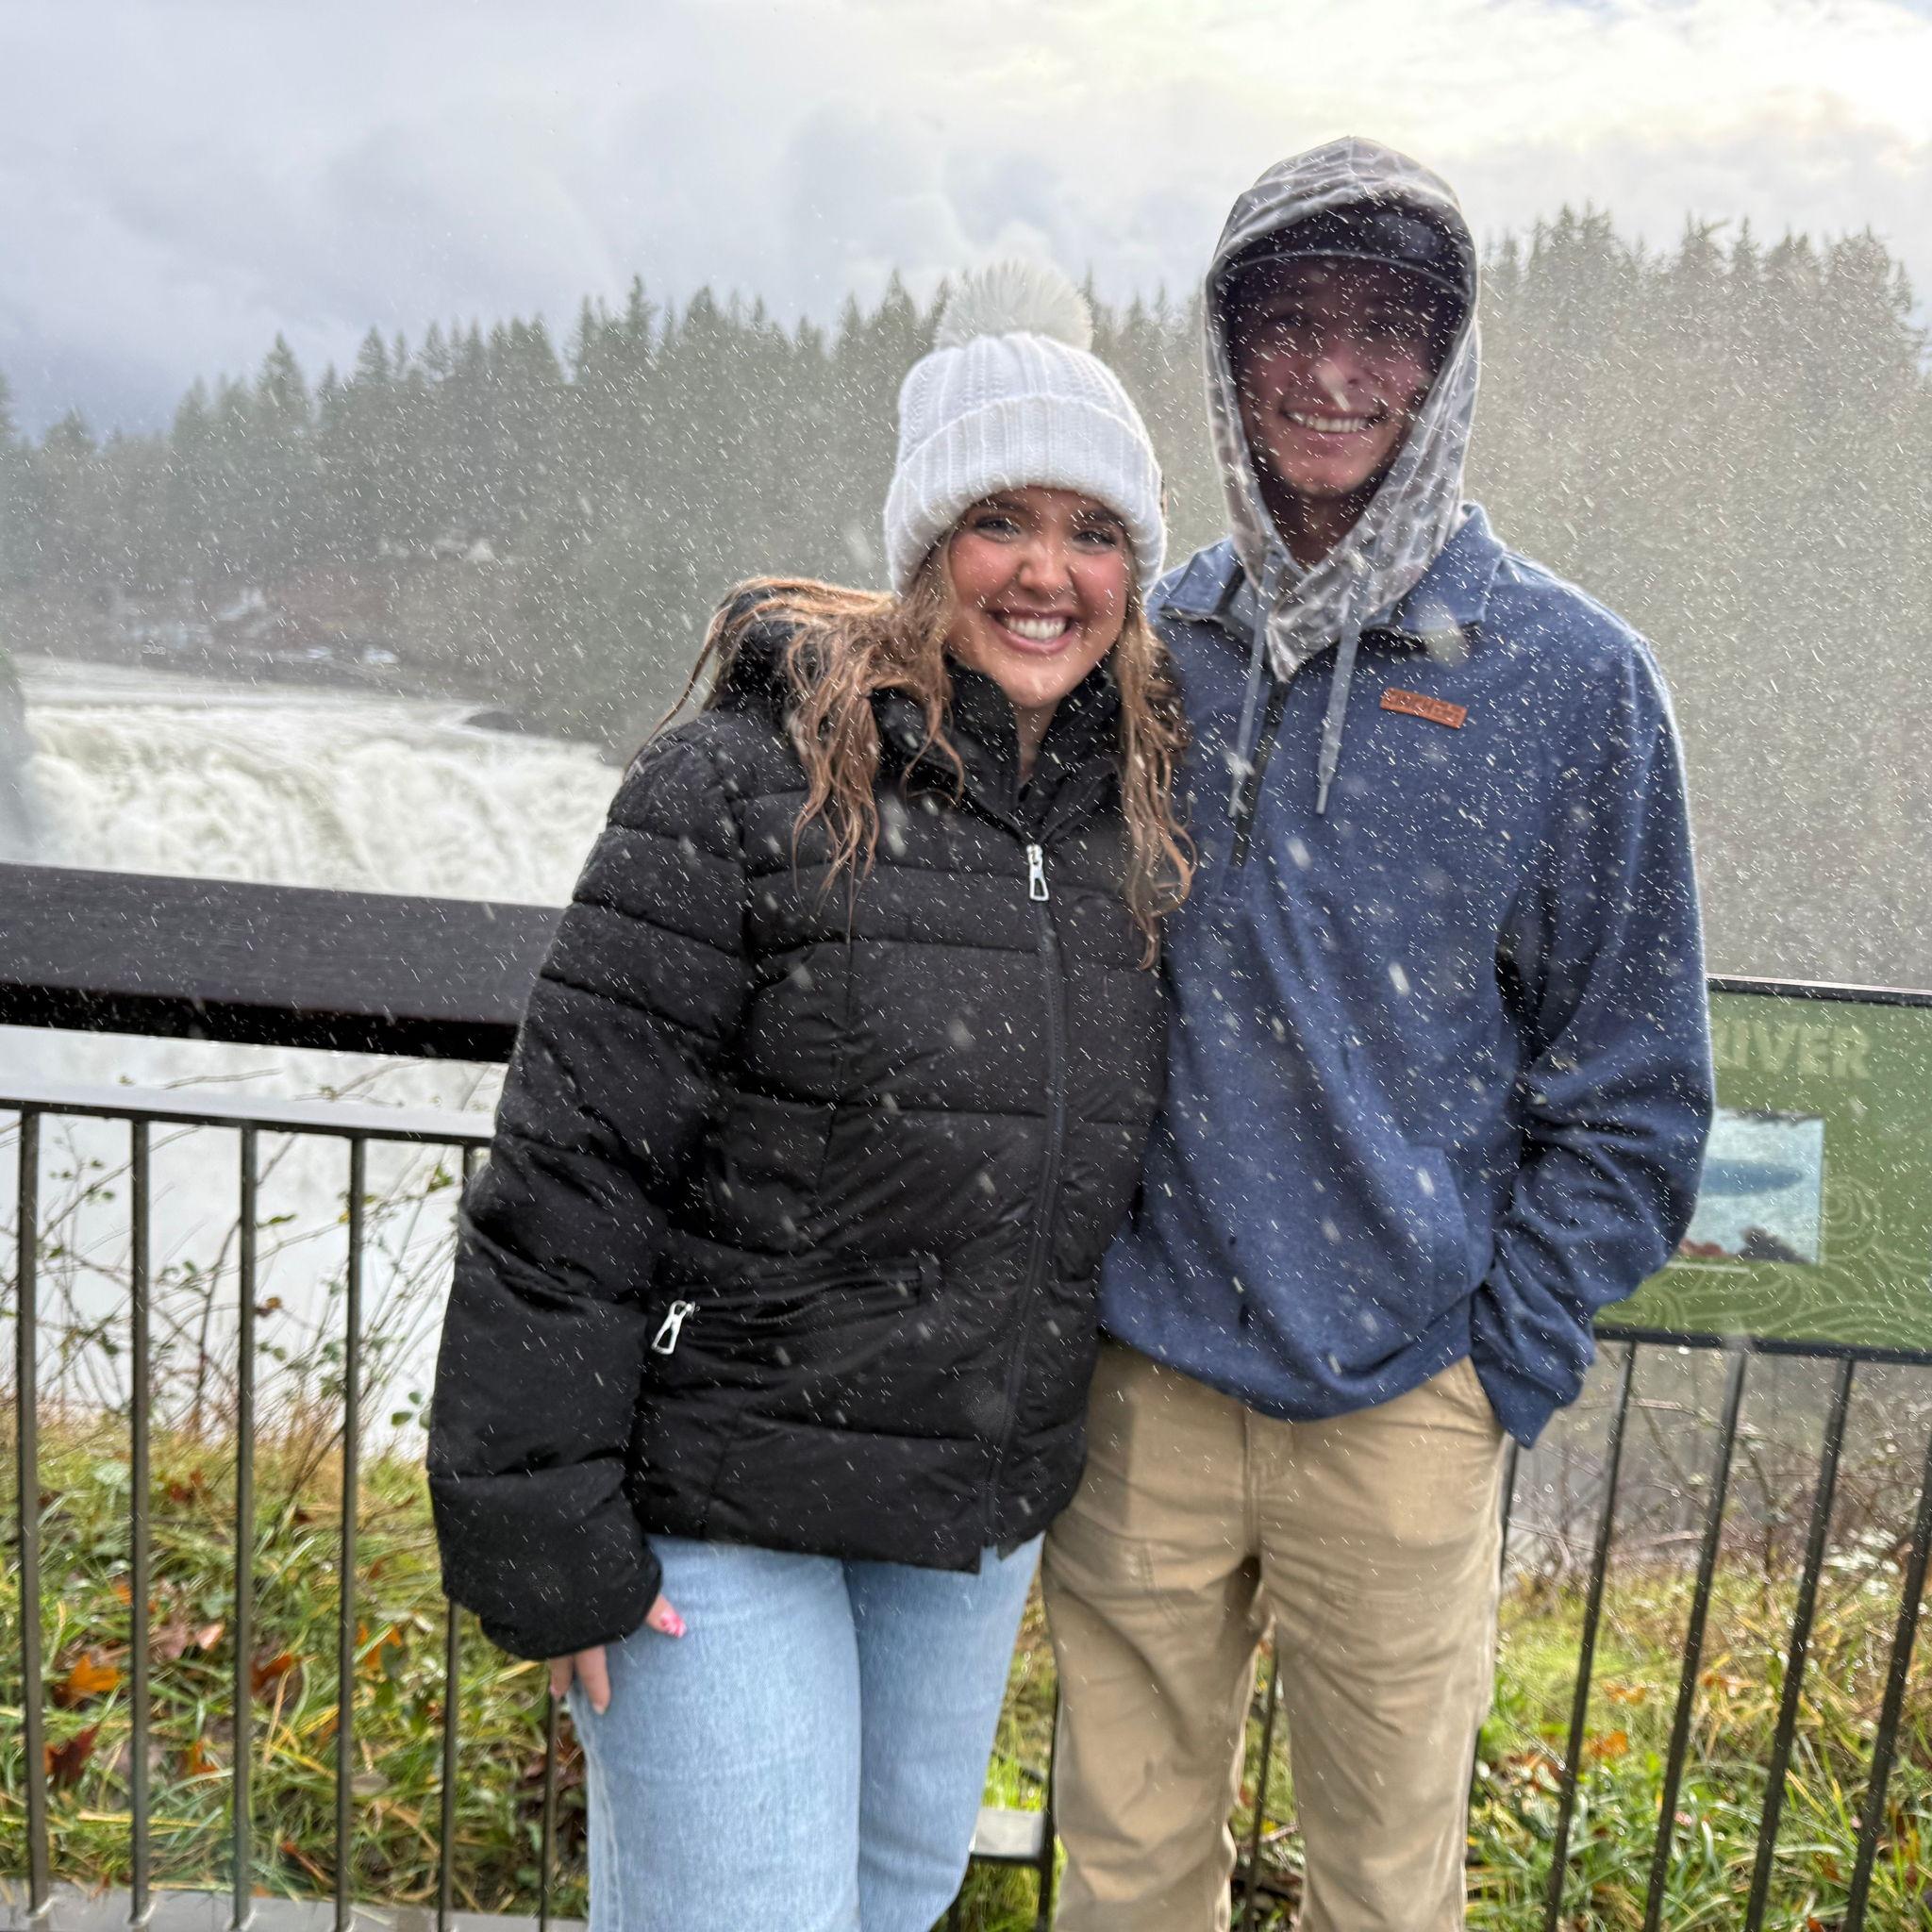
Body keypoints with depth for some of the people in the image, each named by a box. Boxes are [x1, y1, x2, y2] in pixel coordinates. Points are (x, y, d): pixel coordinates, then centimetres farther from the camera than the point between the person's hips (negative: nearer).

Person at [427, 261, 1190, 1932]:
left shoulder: (1139, 813, 2)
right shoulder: (746, 785, -17)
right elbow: (570, 1169, -17)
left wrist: (1062, 1448, 15)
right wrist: (541, 1537, -15)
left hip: (986, 1506, 6)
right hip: (725, 1496, -6)